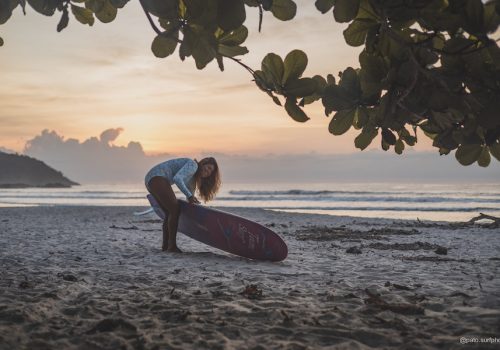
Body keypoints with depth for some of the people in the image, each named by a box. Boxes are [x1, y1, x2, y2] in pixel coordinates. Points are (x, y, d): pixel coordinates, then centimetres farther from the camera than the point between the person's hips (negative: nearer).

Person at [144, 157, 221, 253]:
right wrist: (189, 195, -24)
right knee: (175, 210, -11)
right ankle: (172, 246, -10)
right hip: (157, 178, -10)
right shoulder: (193, 165, -8)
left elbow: (190, 200, 25)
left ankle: (165, 245, 16)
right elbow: (177, 178, -23)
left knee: (169, 212, 12)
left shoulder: (192, 179, 22)